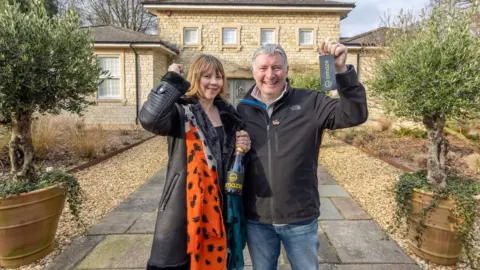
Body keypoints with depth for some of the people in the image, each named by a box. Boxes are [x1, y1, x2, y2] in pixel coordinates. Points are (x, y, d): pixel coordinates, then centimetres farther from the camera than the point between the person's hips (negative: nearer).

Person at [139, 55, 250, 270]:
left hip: (219, 206, 6)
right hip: (184, 204, -5)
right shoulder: (181, 111, -8)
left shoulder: (228, 115, 9)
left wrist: (243, 148, -3)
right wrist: (172, 80, -21)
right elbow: (149, 119, -32)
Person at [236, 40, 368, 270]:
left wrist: (341, 70, -29)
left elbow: (355, 115, -17)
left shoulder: (309, 103, -7)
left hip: (300, 219, -1)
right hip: (256, 219, 2)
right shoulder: (242, 109, 0)